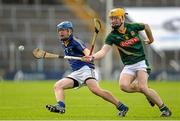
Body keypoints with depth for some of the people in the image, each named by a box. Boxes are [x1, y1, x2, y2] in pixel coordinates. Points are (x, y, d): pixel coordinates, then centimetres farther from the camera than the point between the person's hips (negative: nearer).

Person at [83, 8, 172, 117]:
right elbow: (103, 51, -19)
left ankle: (164, 109, -8)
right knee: (124, 85, -24)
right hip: (128, 66, 2)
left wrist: (151, 39, 30)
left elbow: (146, 26, 17)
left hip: (141, 62, -2)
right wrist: (92, 57, -38)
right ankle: (147, 92, 3)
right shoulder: (112, 36, -7)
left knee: (143, 87, -23)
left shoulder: (133, 27, -5)